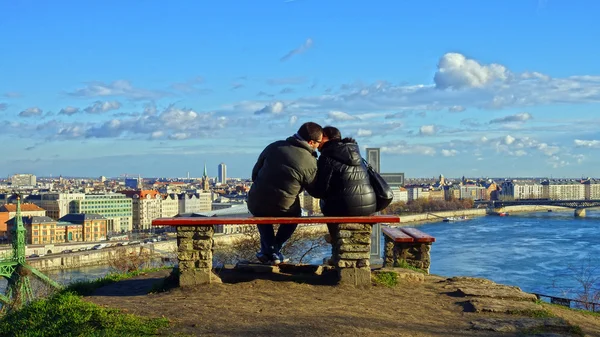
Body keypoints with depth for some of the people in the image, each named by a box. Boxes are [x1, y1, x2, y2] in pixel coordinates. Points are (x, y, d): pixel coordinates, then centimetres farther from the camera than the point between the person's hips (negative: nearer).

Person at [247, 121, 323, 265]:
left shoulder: (274, 146, -2)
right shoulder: (310, 163, -12)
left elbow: (255, 173, 7)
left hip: (255, 206, 2)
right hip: (282, 210, -2)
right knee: (295, 213, 33)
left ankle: (269, 249, 28)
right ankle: (275, 250, 24)